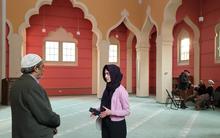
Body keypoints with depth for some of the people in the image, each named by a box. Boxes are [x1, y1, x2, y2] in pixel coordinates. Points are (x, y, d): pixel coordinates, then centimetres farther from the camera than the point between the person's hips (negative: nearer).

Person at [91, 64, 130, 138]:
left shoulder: (121, 90, -18)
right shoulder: (107, 88, 3)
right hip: (105, 124, 6)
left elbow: (127, 111, -14)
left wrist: (111, 112, -21)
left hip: (117, 125, -6)